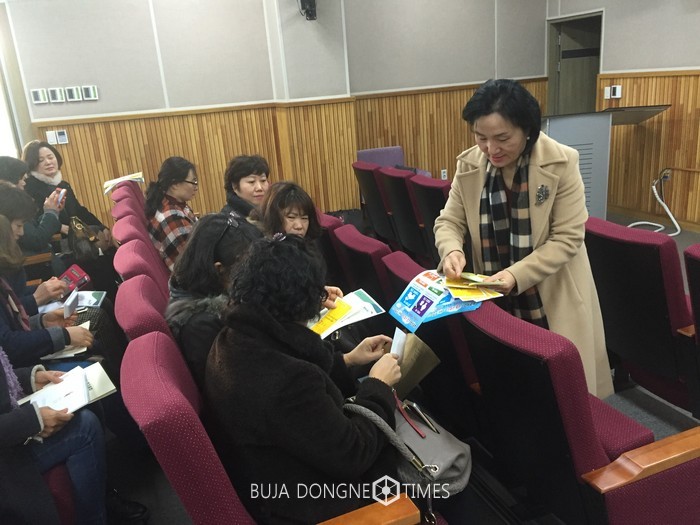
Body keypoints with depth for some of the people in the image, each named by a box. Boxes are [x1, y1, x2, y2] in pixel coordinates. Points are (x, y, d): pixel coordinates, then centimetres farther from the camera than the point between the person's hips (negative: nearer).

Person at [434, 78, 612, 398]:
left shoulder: (561, 163, -15)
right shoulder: (468, 165, -5)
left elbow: (567, 238, -15)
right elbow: (449, 221, 3)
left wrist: (516, 275, -26)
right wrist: (451, 250, -20)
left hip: (553, 301, -2)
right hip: (494, 303, 3)